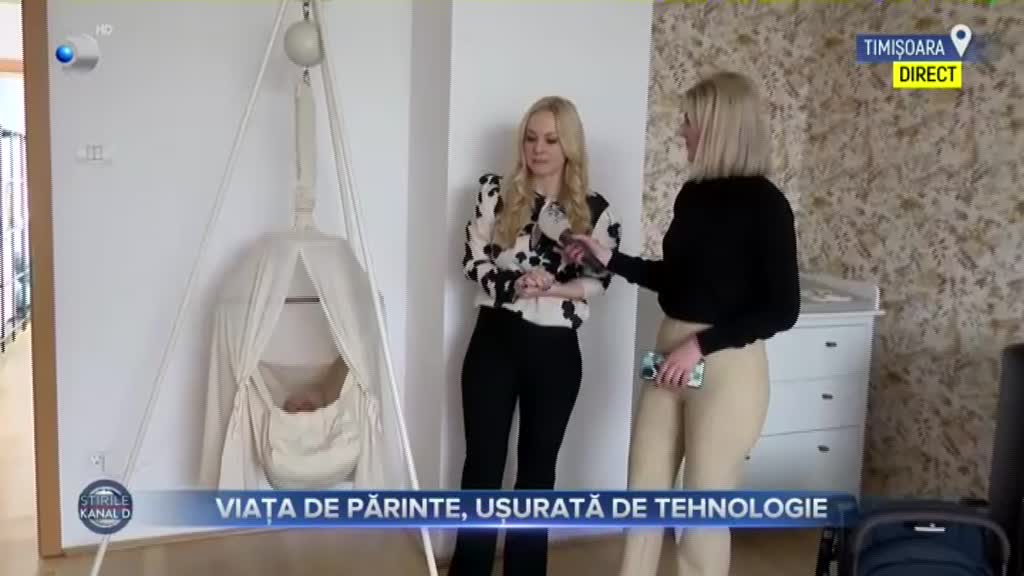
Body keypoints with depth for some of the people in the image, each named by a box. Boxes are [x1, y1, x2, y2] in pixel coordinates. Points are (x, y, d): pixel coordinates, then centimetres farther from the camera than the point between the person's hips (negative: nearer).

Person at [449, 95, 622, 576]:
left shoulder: (595, 210, 2)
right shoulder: (497, 192, 2)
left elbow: (599, 281, -4)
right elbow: (473, 261, -4)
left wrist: (551, 287, -19)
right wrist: (514, 284, -21)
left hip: (556, 350, 1)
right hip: (495, 340, -1)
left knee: (539, 464, 12)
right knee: (483, 460, 5)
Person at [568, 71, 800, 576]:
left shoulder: (763, 202, -13)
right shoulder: (694, 194, 7)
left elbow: (782, 309, -15)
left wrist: (703, 344, -18)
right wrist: (610, 259, 10)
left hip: (728, 370, -7)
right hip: (671, 360, 7)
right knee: (643, 493, 15)